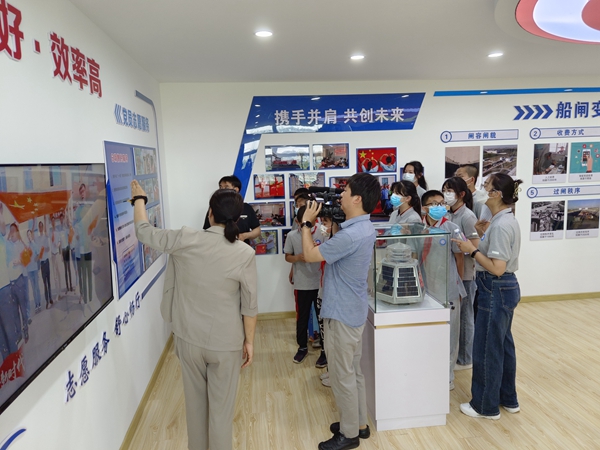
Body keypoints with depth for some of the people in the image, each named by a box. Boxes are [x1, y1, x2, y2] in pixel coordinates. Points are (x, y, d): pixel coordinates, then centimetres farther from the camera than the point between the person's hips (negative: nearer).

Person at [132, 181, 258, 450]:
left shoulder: (185, 240, -13)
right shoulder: (245, 253, -14)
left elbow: (145, 233, 3)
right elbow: (249, 305, -9)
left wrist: (139, 199, 18)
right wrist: (249, 340, 3)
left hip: (188, 338, 2)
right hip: (226, 343, -2)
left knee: (195, 403, 22)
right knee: (221, 409, 13)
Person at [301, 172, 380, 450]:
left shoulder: (351, 235, -28)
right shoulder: (363, 228, 5)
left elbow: (310, 255, -19)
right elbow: (331, 250, 13)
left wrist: (307, 223, -9)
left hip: (341, 313, -10)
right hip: (353, 310, 10)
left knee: (342, 376, 6)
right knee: (353, 372, 21)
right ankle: (359, 424, 36)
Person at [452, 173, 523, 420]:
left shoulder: (500, 225, -22)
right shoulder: (506, 220, 8)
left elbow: (497, 268, -24)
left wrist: (472, 250, -17)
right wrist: (484, 235, 6)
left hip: (496, 291, -10)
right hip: (506, 288, 10)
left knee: (487, 350, 4)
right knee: (503, 345, 21)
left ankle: (486, 406, 21)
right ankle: (508, 399, 36)